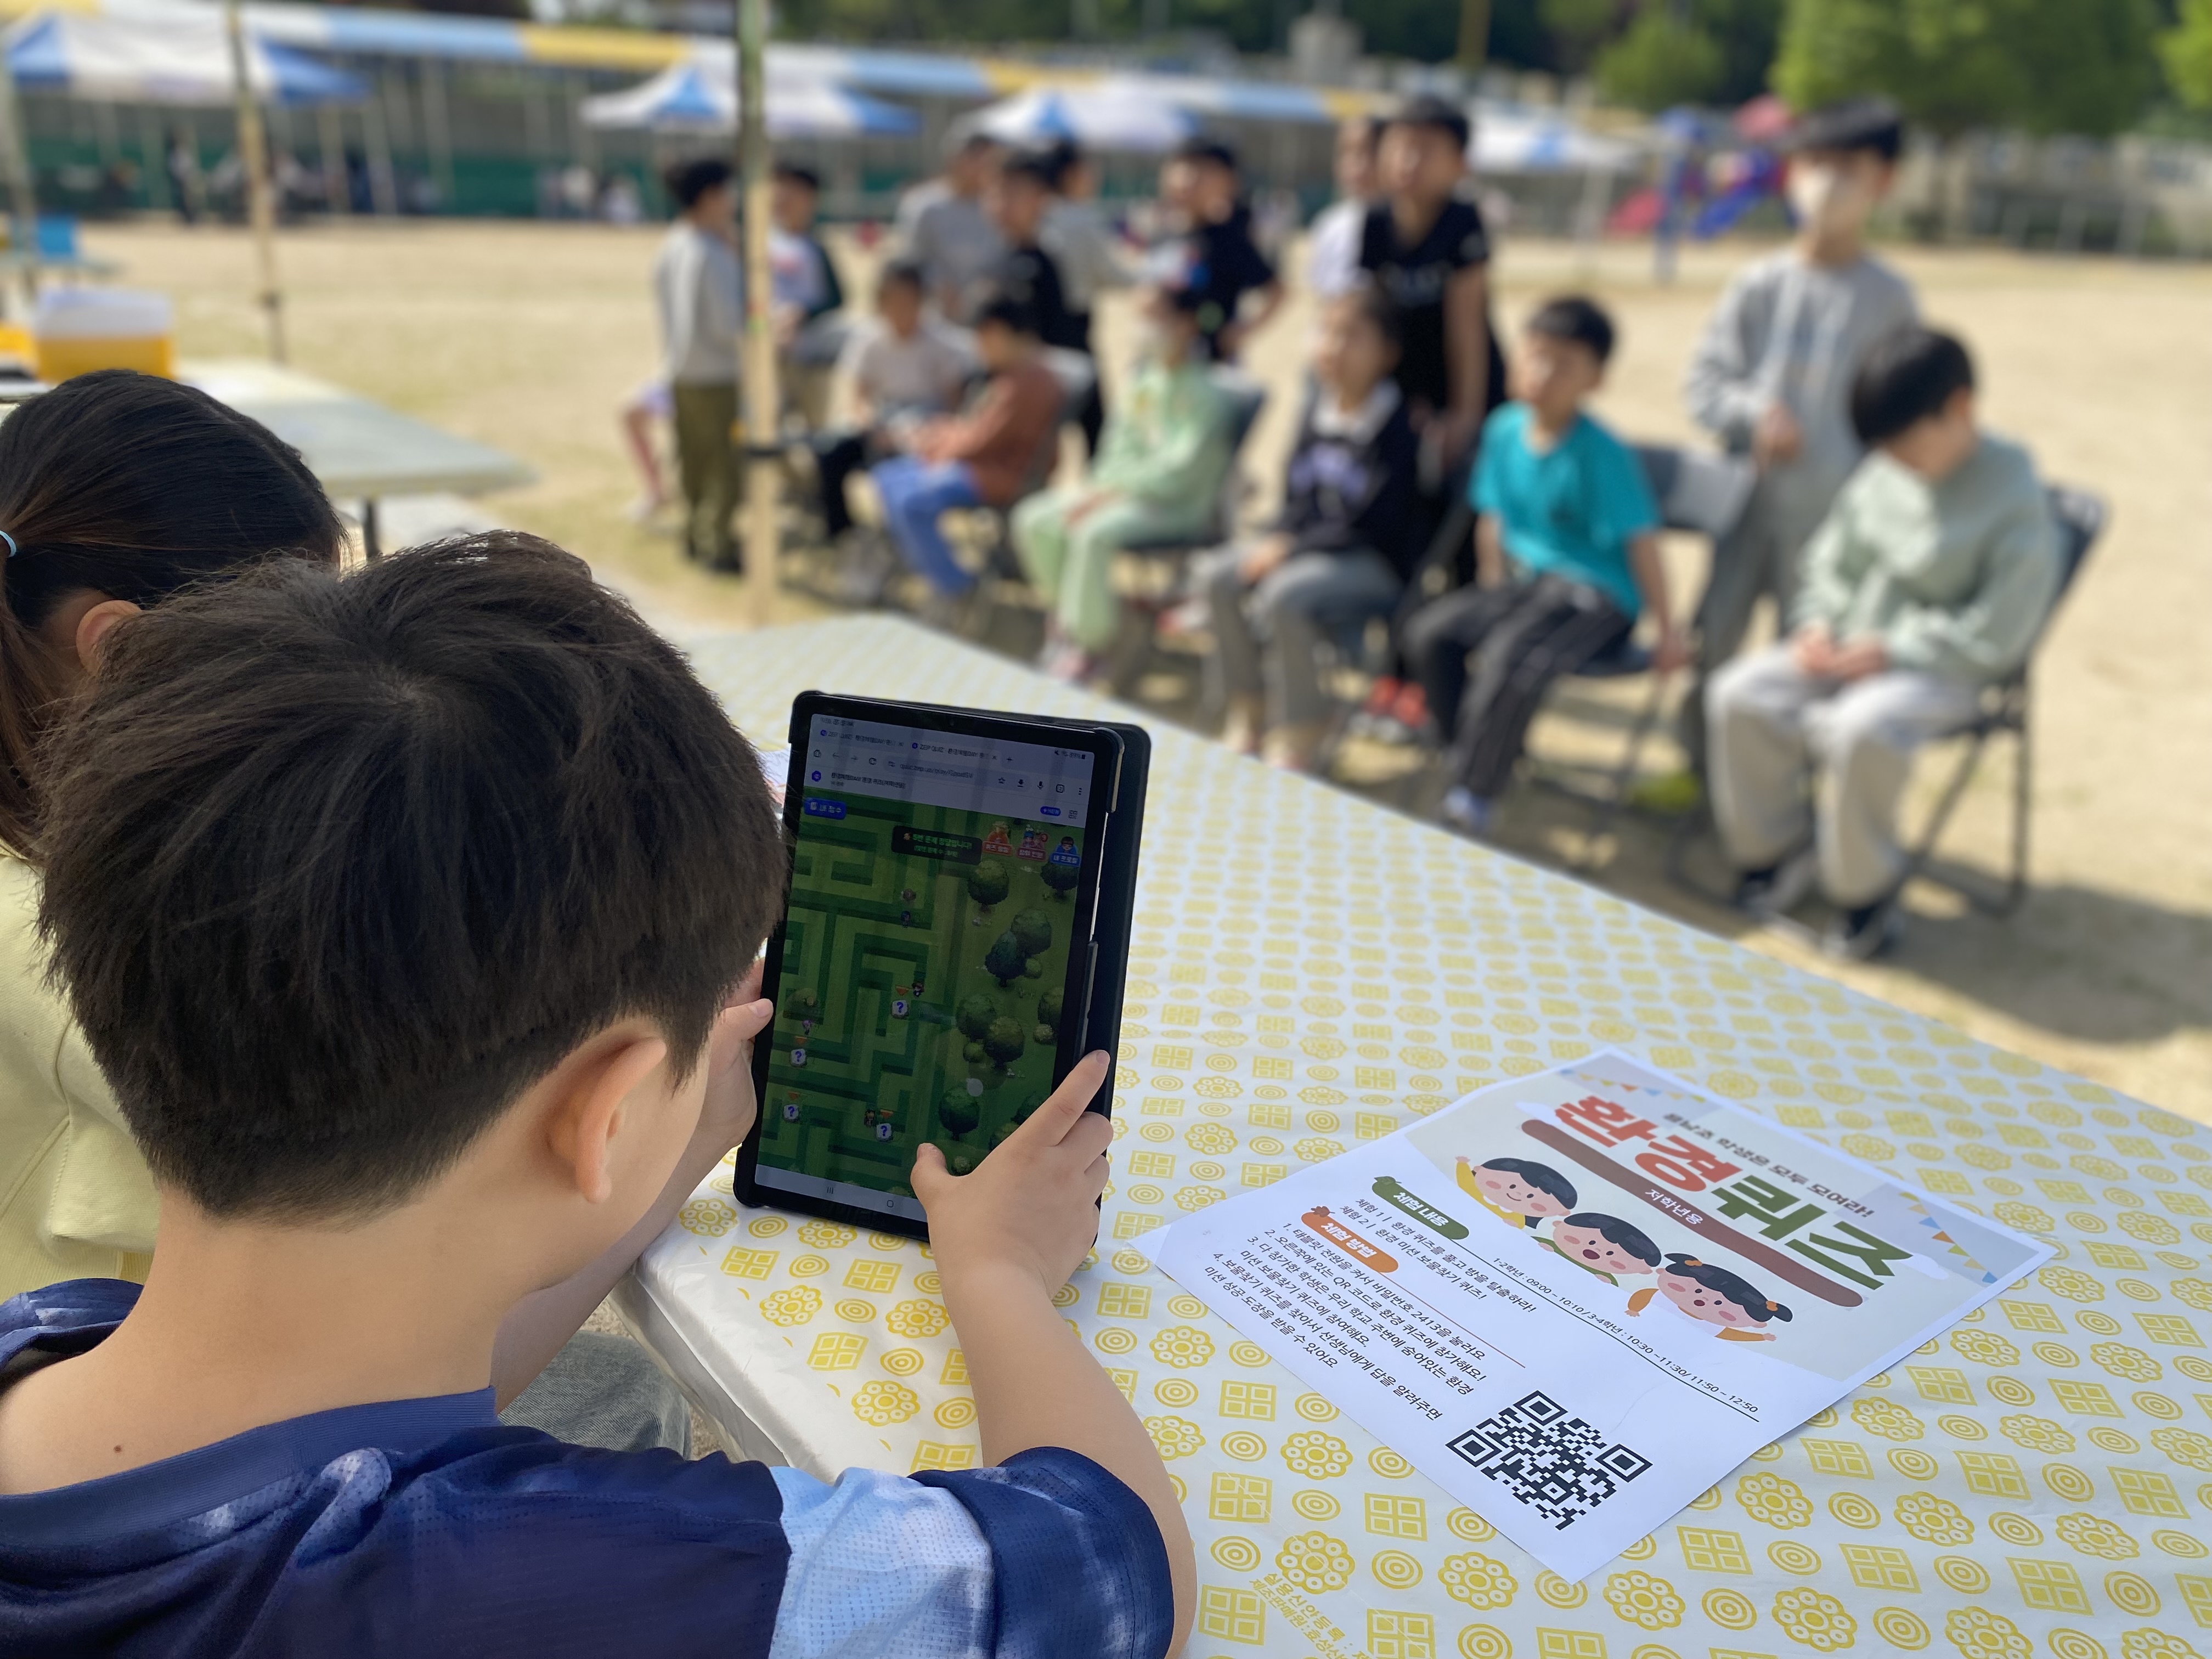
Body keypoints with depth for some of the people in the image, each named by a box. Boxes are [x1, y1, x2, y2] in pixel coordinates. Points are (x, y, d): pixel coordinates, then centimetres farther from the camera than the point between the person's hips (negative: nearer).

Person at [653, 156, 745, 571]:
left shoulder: (670, 246, 5)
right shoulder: (714, 255, -21)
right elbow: (729, 324, -23)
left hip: (680, 374, 8)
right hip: (717, 377, -8)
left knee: (693, 459, 19)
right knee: (727, 465, 3)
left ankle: (695, 537, 30)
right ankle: (720, 547, 10)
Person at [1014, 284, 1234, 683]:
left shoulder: (1203, 393, -15)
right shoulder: (1144, 374, 7)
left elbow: (1178, 472, -21)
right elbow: (1121, 440, 12)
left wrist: (1109, 493, -21)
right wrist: (1097, 485, -6)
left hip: (1177, 504, -8)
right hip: (1120, 486, 8)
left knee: (1093, 533, -33)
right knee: (1034, 520, -7)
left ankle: (1089, 648, -18)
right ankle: (1066, 616, 6)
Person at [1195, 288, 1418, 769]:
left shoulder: (1396, 426, -15)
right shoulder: (1318, 409, 7)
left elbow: (1376, 527, -20)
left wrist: (1291, 550, -20)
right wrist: (1278, 540, -7)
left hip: (1376, 566, -8)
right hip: (1307, 547, 8)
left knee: (1283, 594, -32)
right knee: (1219, 574, -12)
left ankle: (1296, 747, -21)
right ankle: (1246, 723, -3)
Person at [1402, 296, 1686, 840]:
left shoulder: (1602, 453, -15)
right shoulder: (1504, 429, 3)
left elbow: (1640, 539, -15)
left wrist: (1667, 628, -14)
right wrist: (1493, 596, 10)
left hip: (1597, 596, -7)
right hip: (1525, 580, 7)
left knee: (1511, 658, -32)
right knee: (1430, 630, -10)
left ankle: (1470, 800, -21)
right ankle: (1482, 752, 6)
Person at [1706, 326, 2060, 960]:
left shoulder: (2015, 497, -13)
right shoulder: (1881, 476, 4)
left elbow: (1995, 632, -15)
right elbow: (1830, 562, 17)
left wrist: (1890, 650, -19)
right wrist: (1818, 625, -3)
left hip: (1941, 669, -6)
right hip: (1848, 647, 6)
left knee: (1859, 729, -35)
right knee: (1741, 694, -15)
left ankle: (1864, 890, -10)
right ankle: (1774, 848, 6)